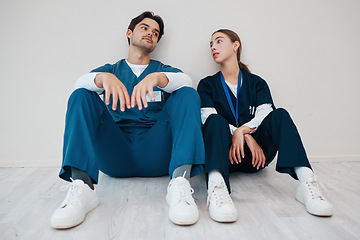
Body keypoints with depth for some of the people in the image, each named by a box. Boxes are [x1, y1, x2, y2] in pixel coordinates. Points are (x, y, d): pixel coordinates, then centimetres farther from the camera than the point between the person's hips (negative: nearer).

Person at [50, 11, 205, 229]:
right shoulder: (110, 70, 20)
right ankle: (82, 185, -33)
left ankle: (180, 182, -37)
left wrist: (156, 77, -27)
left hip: (155, 155, 0)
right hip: (114, 157, 1)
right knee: (81, 96, -13)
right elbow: (80, 82, -2)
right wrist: (104, 78, -25)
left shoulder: (164, 71, 19)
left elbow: (186, 80, -6)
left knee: (188, 94, -16)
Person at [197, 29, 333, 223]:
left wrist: (242, 130, -23)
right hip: (223, 154, -1)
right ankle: (216, 186, -57)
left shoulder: (257, 83, 16)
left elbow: (264, 114, -2)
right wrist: (246, 136, -18)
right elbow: (208, 119, -5)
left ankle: (306, 181, -42)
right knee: (216, 121, -30)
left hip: (253, 155, 2)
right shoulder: (207, 85, 13)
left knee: (279, 115, -21)